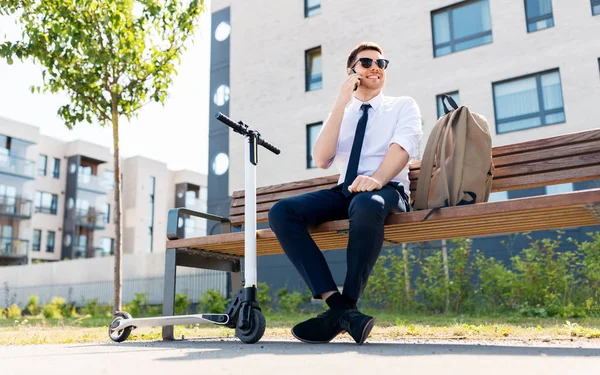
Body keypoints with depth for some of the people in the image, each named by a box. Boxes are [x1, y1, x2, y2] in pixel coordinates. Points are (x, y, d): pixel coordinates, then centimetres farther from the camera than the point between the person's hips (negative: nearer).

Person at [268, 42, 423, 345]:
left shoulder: (404, 105, 13)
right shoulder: (340, 114, 21)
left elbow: (402, 147, -8)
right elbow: (321, 159, 3)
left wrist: (377, 178, -29)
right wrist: (341, 104, -1)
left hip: (388, 190, -4)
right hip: (345, 191, 4)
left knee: (366, 206, -41)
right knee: (281, 212, -22)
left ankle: (344, 308, -27)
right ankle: (339, 306, -29)